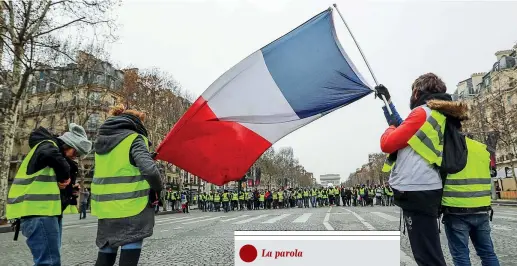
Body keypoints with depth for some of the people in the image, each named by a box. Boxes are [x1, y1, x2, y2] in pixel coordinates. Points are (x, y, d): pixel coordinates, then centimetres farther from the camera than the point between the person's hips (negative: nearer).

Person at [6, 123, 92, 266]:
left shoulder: (54, 151, 22)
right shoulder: (47, 145, -7)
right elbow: (51, 155, -33)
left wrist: (66, 182, -2)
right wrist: (65, 176, -18)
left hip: (45, 211, 10)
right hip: (38, 211, -10)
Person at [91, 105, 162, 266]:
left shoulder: (102, 141, 13)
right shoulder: (134, 138, -9)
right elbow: (149, 169, -23)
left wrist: (147, 156, 17)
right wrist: (158, 188, -5)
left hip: (105, 208, 7)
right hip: (131, 208, -7)